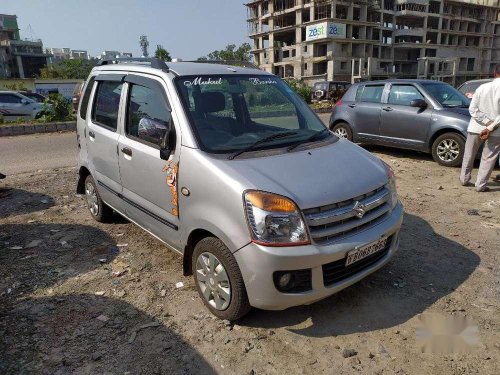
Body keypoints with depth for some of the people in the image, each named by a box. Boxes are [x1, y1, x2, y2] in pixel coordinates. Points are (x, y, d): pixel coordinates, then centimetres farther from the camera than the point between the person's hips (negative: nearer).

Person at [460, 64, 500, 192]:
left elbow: (472, 109, -5)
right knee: (488, 159, 7)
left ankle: (464, 179, 24)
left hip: (475, 127, 3)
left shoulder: (482, 87, -2)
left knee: (469, 155, 16)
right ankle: (480, 185, 8)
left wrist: (488, 122, -6)